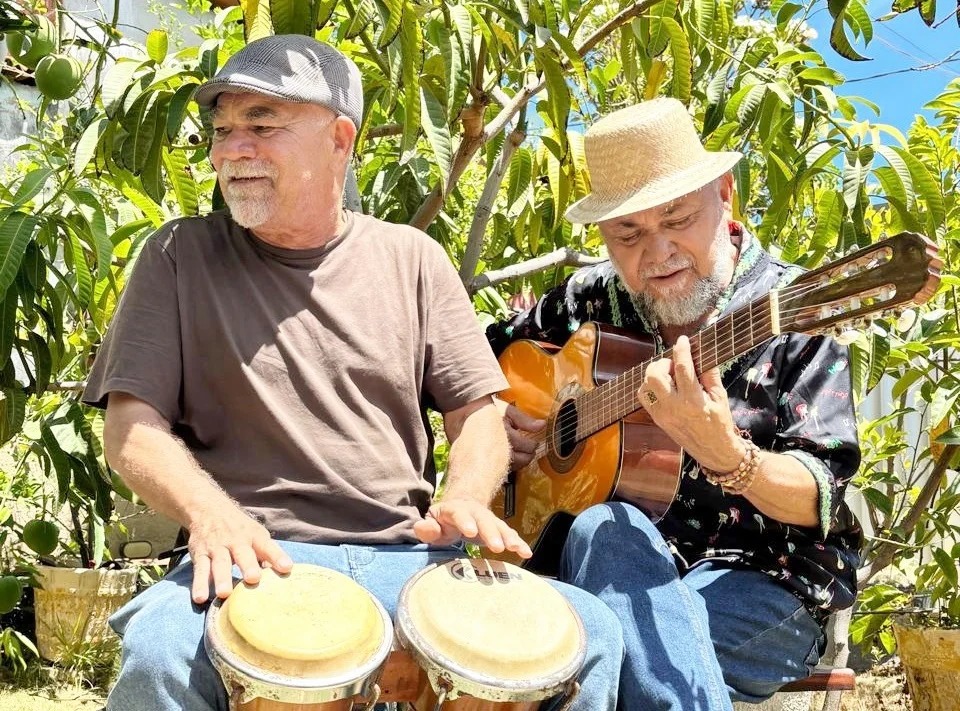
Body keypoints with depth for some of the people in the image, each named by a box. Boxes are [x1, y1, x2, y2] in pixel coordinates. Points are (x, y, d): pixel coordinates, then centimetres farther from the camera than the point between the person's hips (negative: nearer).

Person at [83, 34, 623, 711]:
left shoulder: (410, 258, 12)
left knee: (590, 630, -22)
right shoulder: (181, 257, 7)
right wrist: (209, 512, -20)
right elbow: (132, 426, 1)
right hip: (255, 558, -2)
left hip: (405, 554, 2)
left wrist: (464, 500, -13)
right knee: (160, 656, -36)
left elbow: (478, 414, 11)